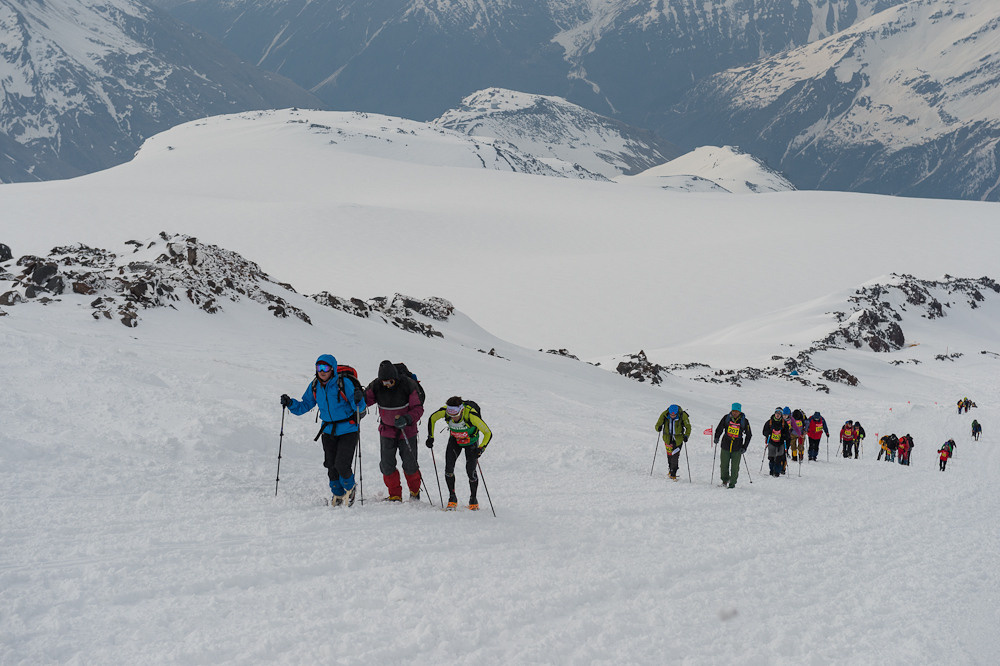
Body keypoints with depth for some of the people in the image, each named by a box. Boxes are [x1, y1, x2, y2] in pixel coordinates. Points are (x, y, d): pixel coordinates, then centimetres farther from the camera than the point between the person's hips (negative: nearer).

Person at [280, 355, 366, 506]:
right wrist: (291, 404, -7)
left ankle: (350, 488, 18)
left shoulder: (344, 384, -16)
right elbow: (305, 406, 10)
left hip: (348, 430, -5)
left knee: (341, 465, -12)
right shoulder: (314, 387, 0)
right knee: (331, 466, 5)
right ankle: (338, 494, 28)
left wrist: (358, 400, -37)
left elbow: (359, 408, -15)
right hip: (329, 430, 5)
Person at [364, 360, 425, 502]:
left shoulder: (408, 385, -18)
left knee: (410, 465, 2)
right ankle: (395, 495, 13)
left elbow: (418, 408, -13)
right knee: (387, 465, -4)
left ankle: (415, 490, 30)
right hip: (386, 430, 2)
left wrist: (406, 419, -30)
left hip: (407, 430, -2)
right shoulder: (376, 386, -11)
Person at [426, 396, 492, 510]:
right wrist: (430, 437, -9)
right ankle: (452, 498, 8)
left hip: (471, 442, -3)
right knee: (448, 469, -11)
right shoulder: (445, 411, -29)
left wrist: (481, 449, -42)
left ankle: (473, 500, 11)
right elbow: (432, 419, -5)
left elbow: (488, 433, -30)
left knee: (470, 471, -12)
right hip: (455, 441, 3)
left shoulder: (471, 415, -38)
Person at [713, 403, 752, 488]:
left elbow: (749, 435, 7)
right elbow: (719, 428, 13)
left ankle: (732, 483, 11)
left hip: (737, 449, -1)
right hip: (725, 446, 1)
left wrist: (744, 447, 0)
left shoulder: (744, 421, -2)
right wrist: (716, 437, -4)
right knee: (724, 465, 5)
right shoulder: (726, 418, 0)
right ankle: (725, 480, 28)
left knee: (735, 467, -2)